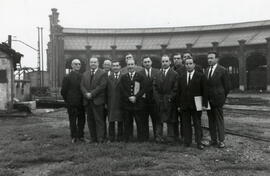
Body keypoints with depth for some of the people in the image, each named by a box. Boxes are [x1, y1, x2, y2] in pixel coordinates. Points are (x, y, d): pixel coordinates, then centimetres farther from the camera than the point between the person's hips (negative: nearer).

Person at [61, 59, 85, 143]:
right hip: (72, 104, -4)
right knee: (72, 120, 3)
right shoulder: (67, 77, -3)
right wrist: (67, 101, -1)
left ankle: (80, 136, 21)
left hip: (81, 102, 4)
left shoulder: (82, 76, 10)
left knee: (81, 119, 8)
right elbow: (63, 91, -2)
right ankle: (74, 137, 13)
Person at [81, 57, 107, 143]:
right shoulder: (85, 74, 18)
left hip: (97, 100, -5)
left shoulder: (102, 73, 1)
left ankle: (100, 138, -1)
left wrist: (92, 94, -14)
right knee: (90, 120, 7)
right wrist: (86, 94, -9)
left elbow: (102, 86, -10)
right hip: (87, 101, 5)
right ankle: (93, 138, 14)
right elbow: (82, 86, 9)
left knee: (99, 120, -5)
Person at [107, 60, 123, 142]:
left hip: (120, 103, -2)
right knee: (111, 121, 6)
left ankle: (120, 137, 15)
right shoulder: (108, 77, 8)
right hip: (111, 104, 2)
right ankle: (111, 138, 15)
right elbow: (106, 91, 4)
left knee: (120, 120, 5)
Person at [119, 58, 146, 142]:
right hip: (126, 104, 1)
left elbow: (142, 90, 0)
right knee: (127, 123, 4)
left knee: (140, 123, -1)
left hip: (138, 103, -1)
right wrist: (129, 97, -11)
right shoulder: (123, 78, 12)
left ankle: (141, 139, 6)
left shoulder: (140, 77, 8)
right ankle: (126, 140, 10)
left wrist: (135, 97, -14)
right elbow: (122, 90, 3)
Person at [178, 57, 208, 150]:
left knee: (197, 124, 2)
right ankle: (187, 142, 15)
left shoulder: (201, 76, 1)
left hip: (196, 105, -3)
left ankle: (199, 143, 9)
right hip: (184, 105, 3)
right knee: (186, 124, 6)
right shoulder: (181, 77, 11)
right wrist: (179, 104, 5)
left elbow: (204, 91, -2)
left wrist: (204, 104, -8)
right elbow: (179, 92, 11)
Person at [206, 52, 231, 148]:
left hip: (217, 99, -6)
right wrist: (206, 98, 6)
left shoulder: (222, 70, -6)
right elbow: (206, 85, 12)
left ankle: (221, 140, 6)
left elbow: (227, 86, -4)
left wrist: (222, 97, -1)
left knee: (219, 120, -1)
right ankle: (213, 139, 18)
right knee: (211, 120, 10)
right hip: (208, 99, 6)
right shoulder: (207, 70, 11)